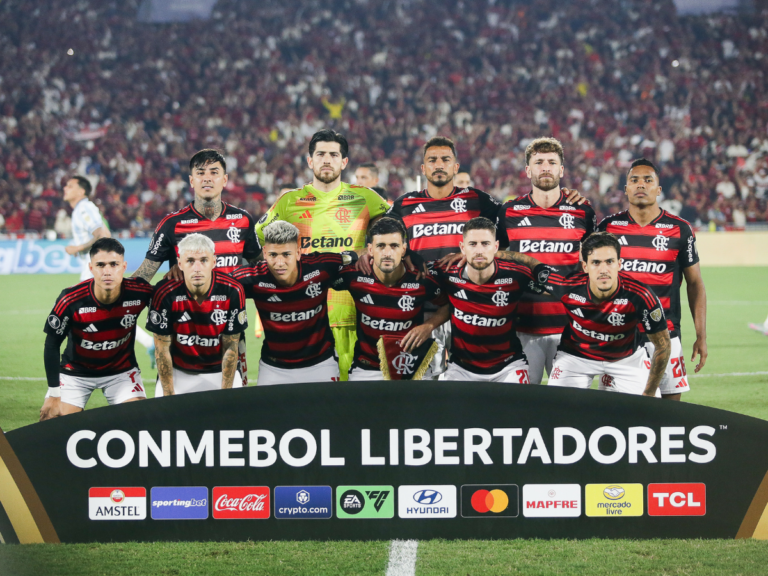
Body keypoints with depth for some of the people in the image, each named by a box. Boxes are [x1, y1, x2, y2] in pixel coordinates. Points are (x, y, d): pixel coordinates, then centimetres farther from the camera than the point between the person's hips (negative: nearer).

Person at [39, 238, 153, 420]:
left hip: (122, 371, 2)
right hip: (75, 371, -1)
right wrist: (54, 395, -14)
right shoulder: (70, 301, -26)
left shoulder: (139, 292, -23)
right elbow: (52, 345, -14)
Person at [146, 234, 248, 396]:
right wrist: (168, 395, -9)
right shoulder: (164, 294, -20)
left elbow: (230, 348, -9)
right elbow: (162, 349, -10)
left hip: (220, 371, 1)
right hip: (178, 372, -1)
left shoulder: (232, 291, -17)